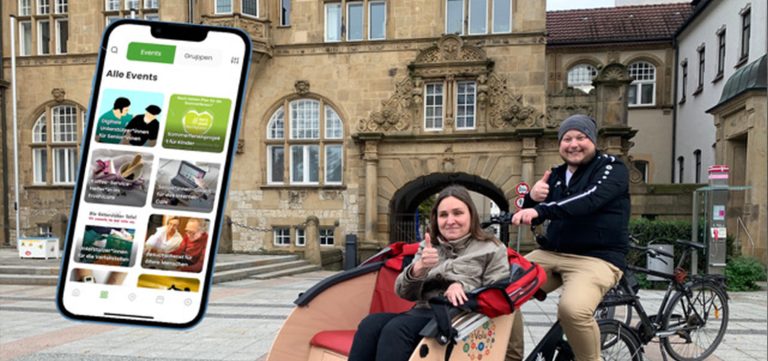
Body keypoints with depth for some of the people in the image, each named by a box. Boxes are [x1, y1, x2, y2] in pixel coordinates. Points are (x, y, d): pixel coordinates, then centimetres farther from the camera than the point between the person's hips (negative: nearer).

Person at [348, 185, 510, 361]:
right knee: (370, 324, -27)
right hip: (422, 313, 5)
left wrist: (462, 286, -16)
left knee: (396, 329, -32)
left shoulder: (492, 250, 7)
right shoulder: (428, 247, 19)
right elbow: (403, 293, 11)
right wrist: (419, 268, -9)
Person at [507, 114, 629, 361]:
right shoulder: (556, 175, 16)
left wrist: (541, 209, -38)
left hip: (597, 258, -6)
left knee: (572, 308, -34)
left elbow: (590, 199, -25)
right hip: (552, 254, 6)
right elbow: (533, 218, 13)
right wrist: (533, 198, -11)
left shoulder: (612, 168, -3)